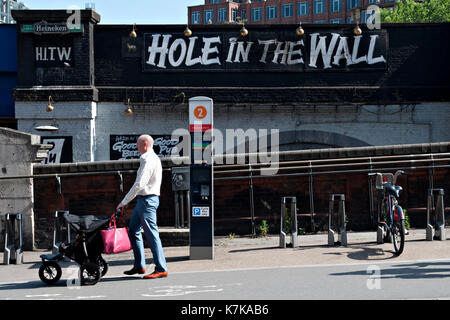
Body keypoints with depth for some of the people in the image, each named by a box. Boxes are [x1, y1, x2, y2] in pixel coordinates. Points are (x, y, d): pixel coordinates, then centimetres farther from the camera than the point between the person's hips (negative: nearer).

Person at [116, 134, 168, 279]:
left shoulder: (148, 160, -15)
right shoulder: (152, 159, 18)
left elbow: (139, 184, -21)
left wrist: (124, 202, -16)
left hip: (147, 200, -11)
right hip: (143, 200, 11)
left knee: (151, 234, -8)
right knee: (133, 230, 13)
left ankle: (161, 269, -5)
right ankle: (139, 266, 17)